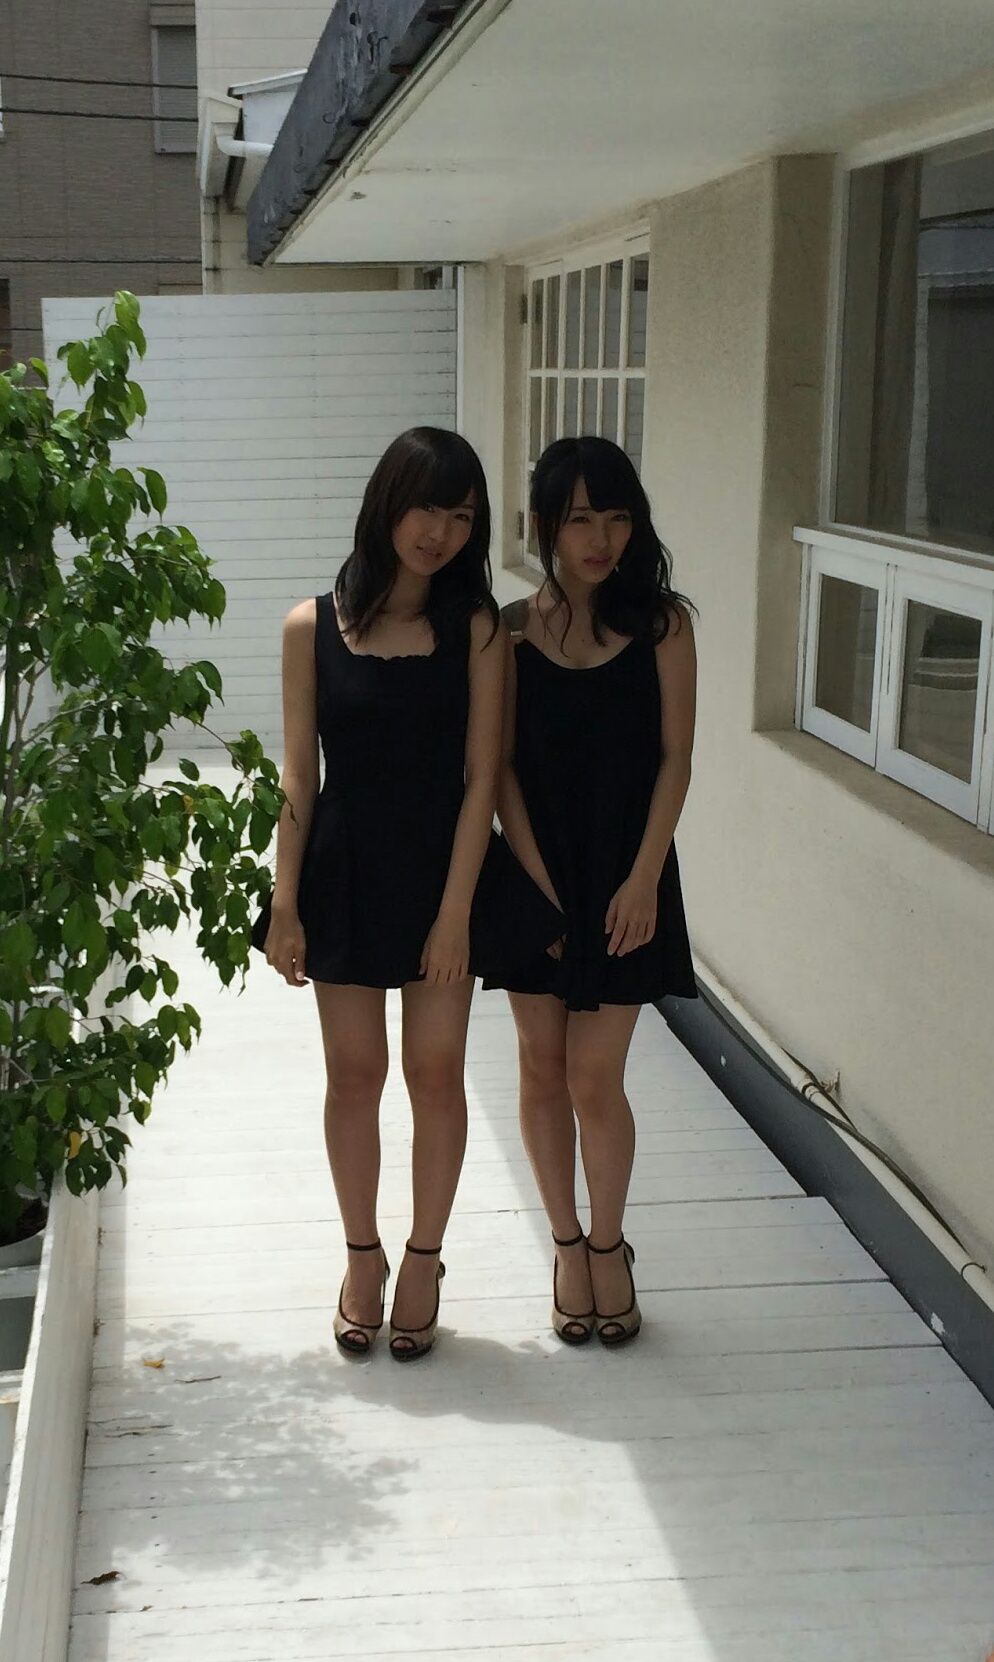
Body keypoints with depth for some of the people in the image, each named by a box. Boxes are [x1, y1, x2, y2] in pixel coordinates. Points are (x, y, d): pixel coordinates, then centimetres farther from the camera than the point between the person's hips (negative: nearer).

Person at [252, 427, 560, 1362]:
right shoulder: (313, 627, -4)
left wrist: (455, 912, -11)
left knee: (435, 1072, 7)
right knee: (354, 1073, 10)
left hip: (443, 866, 0)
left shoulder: (475, 628, -5)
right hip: (345, 867, 1)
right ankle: (362, 1258, 27)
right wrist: (284, 906, -4)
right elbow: (299, 776, -2)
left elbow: (481, 776, -7)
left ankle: (423, 1260, 24)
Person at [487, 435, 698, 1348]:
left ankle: (608, 1243, 20)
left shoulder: (662, 624, -4)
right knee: (543, 1070, 9)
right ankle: (568, 1244, 26)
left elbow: (674, 758, -4)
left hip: (624, 877, -2)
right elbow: (502, 764, -3)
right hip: (540, 873, 2)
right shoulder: (511, 629, -2)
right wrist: (536, 882, -8)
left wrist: (642, 879, -10)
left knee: (595, 1078, -1)